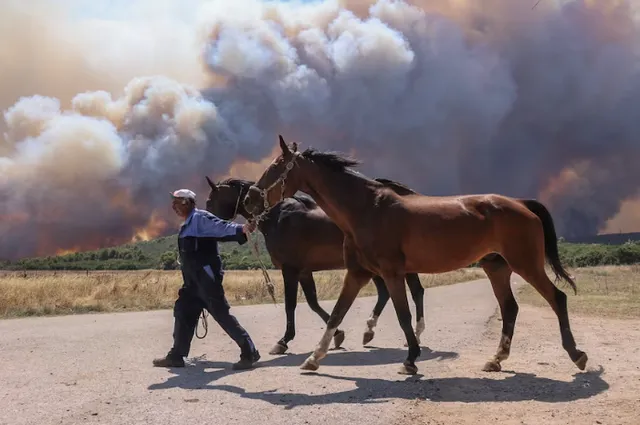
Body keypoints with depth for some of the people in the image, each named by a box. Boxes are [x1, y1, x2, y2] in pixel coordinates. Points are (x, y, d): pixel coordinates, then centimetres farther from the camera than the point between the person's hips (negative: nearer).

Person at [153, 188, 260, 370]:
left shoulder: (201, 218, -11)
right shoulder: (187, 226, 20)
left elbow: (222, 228, -26)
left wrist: (242, 229, -42)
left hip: (207, 277, -10)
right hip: (193, 280, 10)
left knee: (221, 314, -10)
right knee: (183, 311, 13)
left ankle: (249, 352, -4)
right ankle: (176, 356, 23)